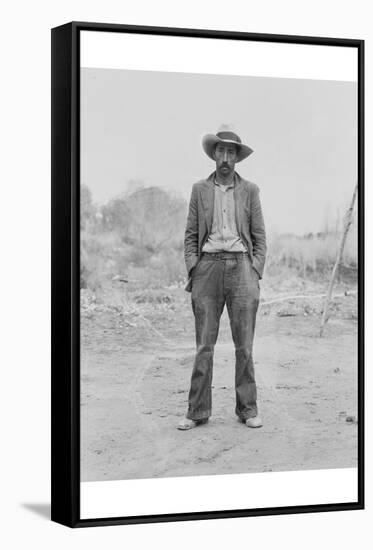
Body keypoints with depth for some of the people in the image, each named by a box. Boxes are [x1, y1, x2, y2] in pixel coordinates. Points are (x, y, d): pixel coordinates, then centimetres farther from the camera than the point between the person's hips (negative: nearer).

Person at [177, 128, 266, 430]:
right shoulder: (200, 190, 10)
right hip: (208, 266, 0)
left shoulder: (249, 190, 8)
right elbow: (191, 235, 10)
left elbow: (259, 237, 8)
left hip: (240, 265, 0)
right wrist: (193, 270, -1)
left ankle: (248, 409, 8)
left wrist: (256, 274, -2)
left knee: (244, 345, 0)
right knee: (204, 343, -2)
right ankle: (198, 411, 3)